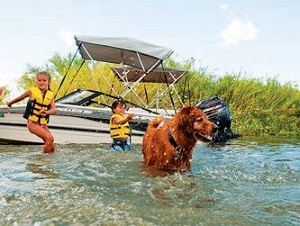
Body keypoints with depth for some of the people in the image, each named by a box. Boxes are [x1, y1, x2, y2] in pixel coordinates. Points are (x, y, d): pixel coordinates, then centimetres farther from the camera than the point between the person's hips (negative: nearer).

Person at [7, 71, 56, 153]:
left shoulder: (50, 95, 5)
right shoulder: (32, 91, -2)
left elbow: (54, 109, -5)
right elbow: (20, 98, 14)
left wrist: (46, 112, -26)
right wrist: (10, 103, 30)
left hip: (43, 124, 4)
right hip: (32, 123, -4)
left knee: (51, 148, -2)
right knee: (49, 138, -23)